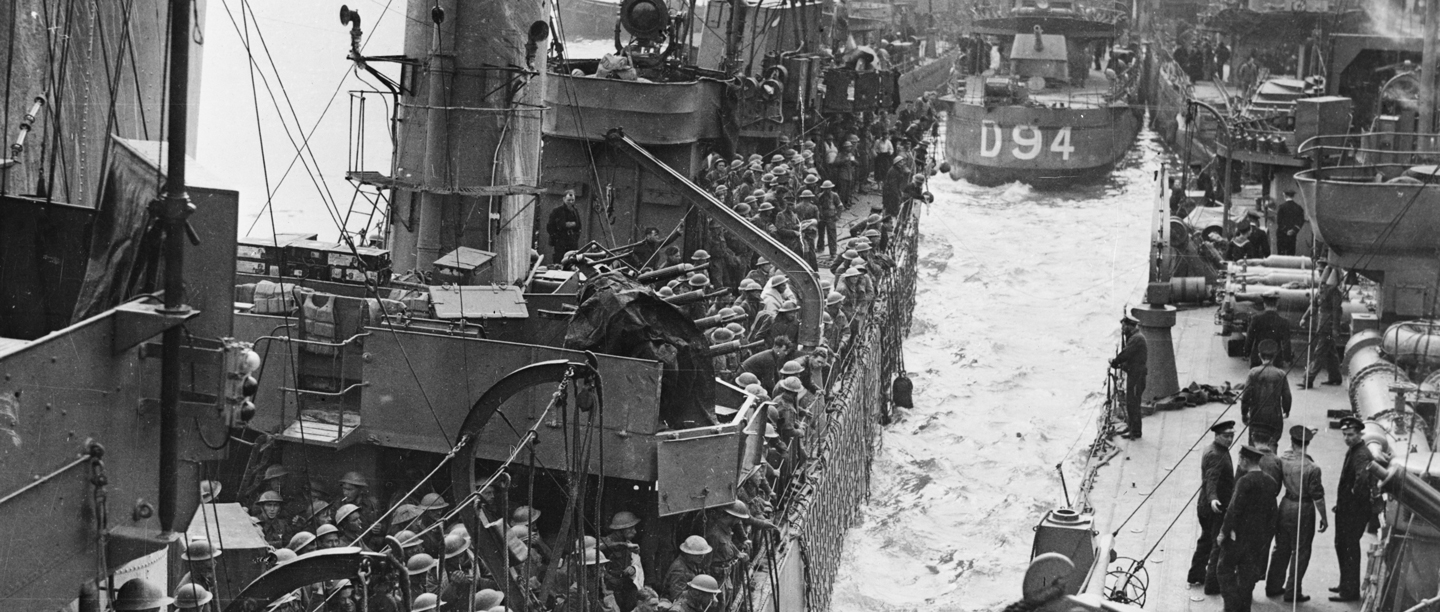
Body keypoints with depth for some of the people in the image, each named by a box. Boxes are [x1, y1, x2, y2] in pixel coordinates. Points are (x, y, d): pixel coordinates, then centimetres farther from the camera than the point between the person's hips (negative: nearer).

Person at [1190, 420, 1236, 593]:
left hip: (1205, 506, 10)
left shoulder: (1211, 449, 9)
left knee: (1206, 540, 24)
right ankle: (1212, 583, 1)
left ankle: (1196, 575, 38)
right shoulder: (1216, 455, -23)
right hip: (1217, 508, -10)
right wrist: (1213, 499, -52)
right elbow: (1212, 479, -37)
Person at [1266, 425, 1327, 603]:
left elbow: (1293, 452, 21)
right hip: (1303, 510, -5)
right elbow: (1317, 496, -15)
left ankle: (1273, 586, 28)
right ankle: (1292, 592, 11)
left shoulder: (1284, 459, -6)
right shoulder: (1312, 468, -20)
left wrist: (1306, 434, 26)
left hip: (1285, 506, 5)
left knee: (1281, 549, 19)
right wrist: (1324, 518, -3)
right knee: (1300, 552, 7)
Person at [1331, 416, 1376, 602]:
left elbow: (1362, 479, -36)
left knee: (1350, 549, -2)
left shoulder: (1362, 454, -20)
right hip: (1346, 509, 10)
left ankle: (1350, 591, 6)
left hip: (1355, 510, -10)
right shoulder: (1352, 451, 11)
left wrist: (1354, 496, -22)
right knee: (1341, 545, 20)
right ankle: (1346, 584, 34)